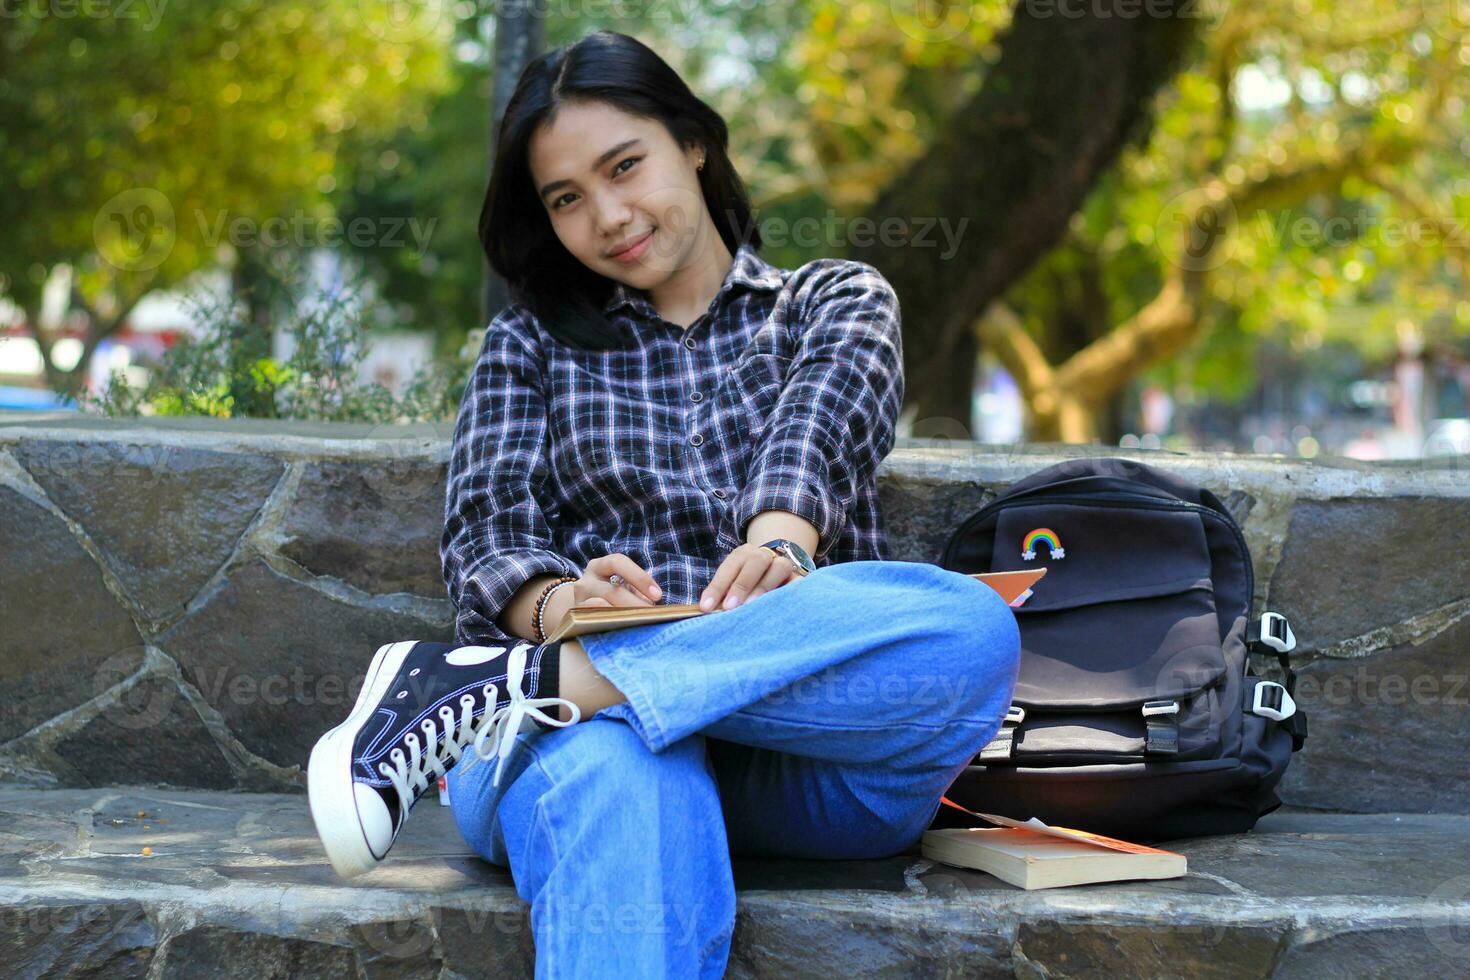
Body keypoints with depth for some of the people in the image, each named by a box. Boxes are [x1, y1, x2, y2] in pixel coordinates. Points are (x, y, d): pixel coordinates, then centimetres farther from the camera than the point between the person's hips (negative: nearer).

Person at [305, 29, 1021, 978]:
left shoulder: (836, 300, 23)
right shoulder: (529, 343, 25)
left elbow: (824, 417, -1)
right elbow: (486, 534, 10)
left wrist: (779, 543, -25)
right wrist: (554, 604, -16)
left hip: (806, 747, 1)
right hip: (589, 721, 0)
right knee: (620, 777, -39)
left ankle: (494, 686, -35)